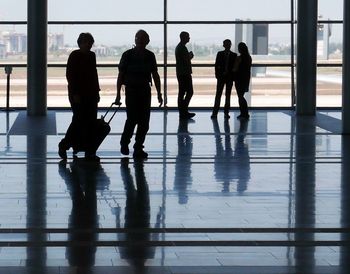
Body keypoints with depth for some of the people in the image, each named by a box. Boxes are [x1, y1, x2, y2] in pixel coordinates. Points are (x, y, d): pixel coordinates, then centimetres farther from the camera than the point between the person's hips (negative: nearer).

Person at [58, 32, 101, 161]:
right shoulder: (74, 55, -7)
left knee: (91, 122, 2)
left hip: (91, 94, 6)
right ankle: (64, 145, 11)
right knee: (79, 120, -7)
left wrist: (97, 91, 12)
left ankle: (90, 152, 4)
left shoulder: (91, 56, 12)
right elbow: (69, 75, -10)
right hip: (78, 94, -6)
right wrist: (75, 94, -16)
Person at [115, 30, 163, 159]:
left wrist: (159, 93, 9)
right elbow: (121, 75, -1)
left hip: (145, 90, 4)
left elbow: (155, 75, 12)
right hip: (131, 90, -4)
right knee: (132, 119, -11)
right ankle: (124, 143, 13)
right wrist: (118, 94, -5)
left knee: (144, 121, 0)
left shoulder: (150, 56, 6)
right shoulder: (128, 55, -4)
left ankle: (138, 148, 9)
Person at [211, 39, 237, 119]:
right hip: (221, 76, 0)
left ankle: (226, 112, 7)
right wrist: (217, 75, -5)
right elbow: (216, 65, 4)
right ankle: (215, 112, -4)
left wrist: (233, 76, -6)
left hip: (230, 77, 0)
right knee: (218, 94, -3)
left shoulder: (234, 55, 5)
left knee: (228, 95, 3)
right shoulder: (220, 54, 5)